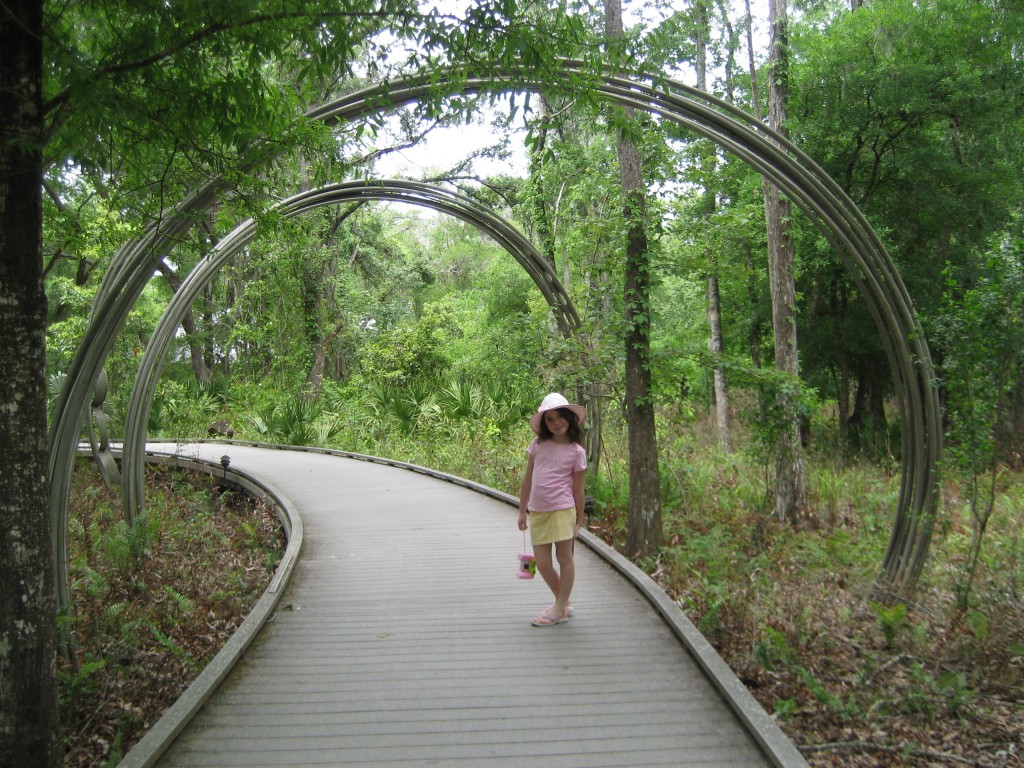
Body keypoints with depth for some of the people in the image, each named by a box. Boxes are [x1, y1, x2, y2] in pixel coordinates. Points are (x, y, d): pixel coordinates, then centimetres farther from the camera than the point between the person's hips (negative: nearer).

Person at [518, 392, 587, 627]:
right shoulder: (538, 444, 5)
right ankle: (563, 602, 26)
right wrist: (522, 511, 10)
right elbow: (527, 479, 10)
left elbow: (578, 490, 2)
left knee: (564, 558, 3)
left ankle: (560, 609, 15)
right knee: (542, 563, 7)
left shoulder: (576, 451, -2)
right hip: (537, 511, 4)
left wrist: (579, 522, 3)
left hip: (562, 509, -4)